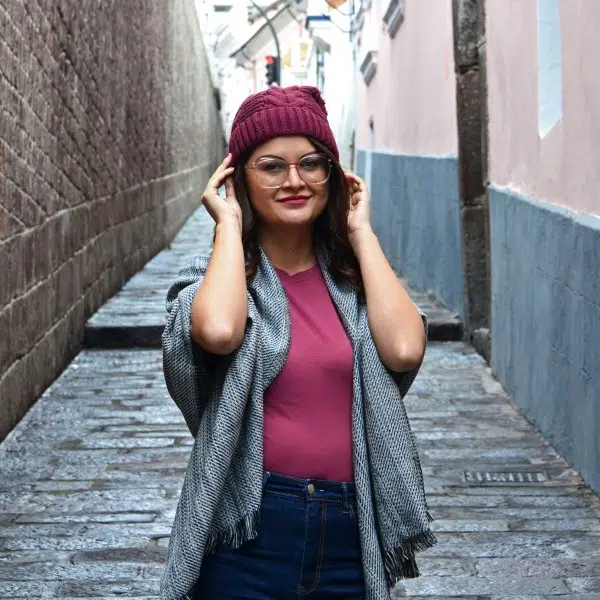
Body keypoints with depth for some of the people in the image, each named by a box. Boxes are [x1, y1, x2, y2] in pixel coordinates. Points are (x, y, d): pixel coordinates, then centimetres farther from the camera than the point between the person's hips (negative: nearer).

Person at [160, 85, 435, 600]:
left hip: (353, 533, 3)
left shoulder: (354, 275, 5)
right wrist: (229, 223, -10)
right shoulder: (216, 275, -1)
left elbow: (404, 348, -14)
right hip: (251, 533, -2)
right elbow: (218, 330, -26)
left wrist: (360, 231, -4)